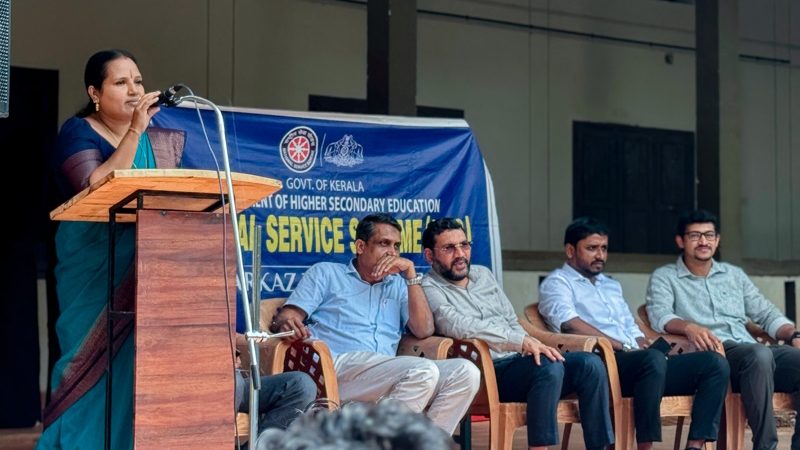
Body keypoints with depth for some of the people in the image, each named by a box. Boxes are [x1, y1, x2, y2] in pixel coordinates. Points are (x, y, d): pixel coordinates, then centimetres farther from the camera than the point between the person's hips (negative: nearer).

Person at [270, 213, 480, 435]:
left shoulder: (398, 285, 29)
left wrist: (410, 273, 9)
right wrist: (287, 325, -17)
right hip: (337, 365, -5)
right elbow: (283, 319, 10)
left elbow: (424, 331, 12)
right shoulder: (325, 273, 21)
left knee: (465, 372, -19)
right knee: (424, 371, -30)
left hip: (386, 379, 5)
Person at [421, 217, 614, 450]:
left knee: (590, 364, -12)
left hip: (518, 361, 8)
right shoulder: (429, 289, -5)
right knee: (549, 367, -32)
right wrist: (523, 342, -29)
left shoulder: (483, 274, 20)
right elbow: (461, 327, -23)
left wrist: (531, 347, 1)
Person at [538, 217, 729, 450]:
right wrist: (624, 347, -13)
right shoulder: (557, 282, 6)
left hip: (642, 364, 8)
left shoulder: (611, 285, 32)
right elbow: (570, 324, -12)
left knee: (714, 362, -11)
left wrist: (642, 345, 4)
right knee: (654, 358, -39)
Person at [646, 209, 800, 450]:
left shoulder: (734, 274, 27)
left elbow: (767, 314, 23)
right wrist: (689, 326, -28)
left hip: (753, 352, 5)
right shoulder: (664, 277, 12)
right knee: (760, 354, -37)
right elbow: (660, 316, -7)